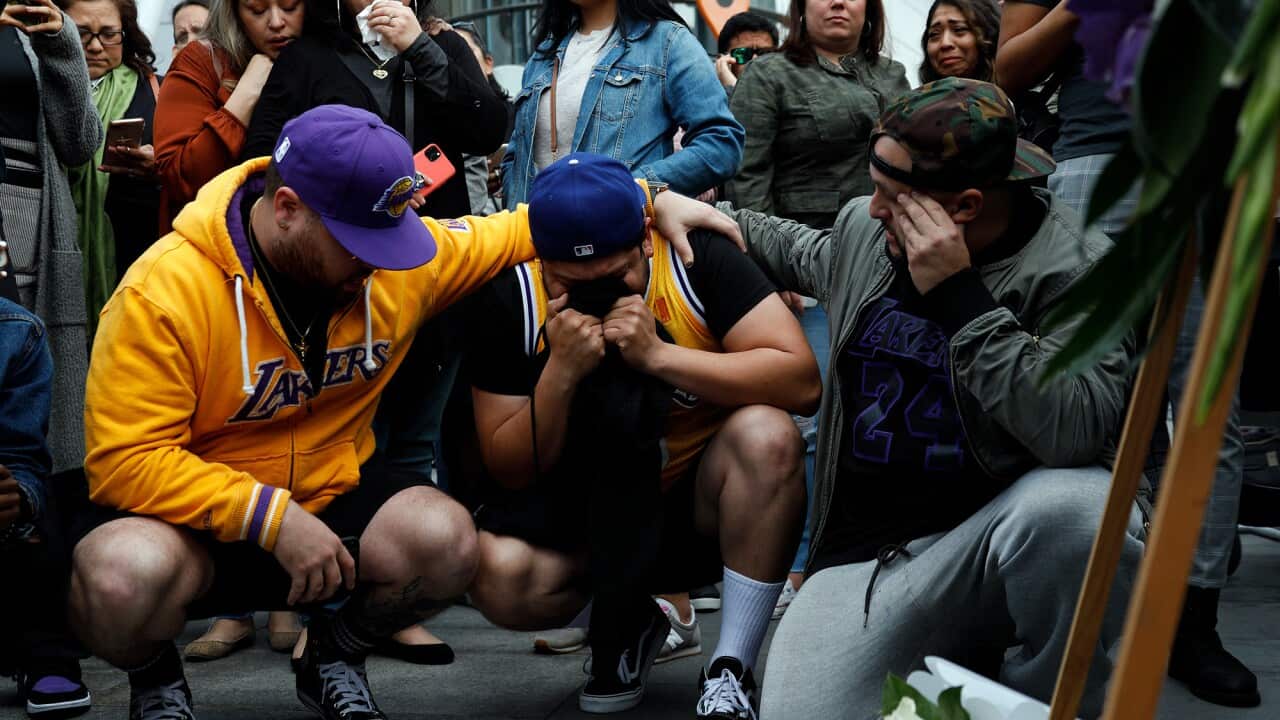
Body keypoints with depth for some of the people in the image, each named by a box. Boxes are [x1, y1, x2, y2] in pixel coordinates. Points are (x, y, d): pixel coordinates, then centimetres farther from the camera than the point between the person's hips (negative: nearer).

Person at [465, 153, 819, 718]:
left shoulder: (698, 259, -16)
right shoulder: (511, 303, -12)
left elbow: (801, 381, -24)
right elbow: (511, 472, -9)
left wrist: (659, 355, -31)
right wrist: (561, 374, -26)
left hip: (703, 506, -1)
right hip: (595, 520, 1)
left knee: (765, 434, -32)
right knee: (499, 576, -28)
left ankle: (730, 673, -19)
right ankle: (628, 625, 5)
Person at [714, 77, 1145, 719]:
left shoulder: (1077, 268, -11)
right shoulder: (862, 228, 7)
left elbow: (1075, 432, -28)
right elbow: (794, 250, 33)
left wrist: (959, 296, -25)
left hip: (1000, 536, -4)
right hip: (866, 554, 4)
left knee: (1076, 507, -39)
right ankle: (953, 665, 10)